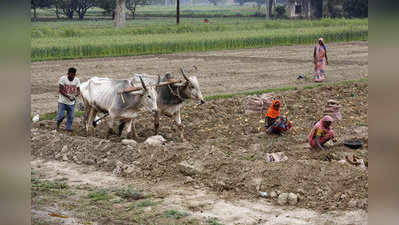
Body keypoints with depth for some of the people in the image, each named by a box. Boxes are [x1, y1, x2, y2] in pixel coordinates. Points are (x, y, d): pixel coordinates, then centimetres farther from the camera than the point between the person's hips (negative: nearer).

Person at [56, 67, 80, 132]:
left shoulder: (77, 80, -1)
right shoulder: (63, 79, -12)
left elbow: (78, 91, -1)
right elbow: (60, 90, -13)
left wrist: (75, 96, -23)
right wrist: (68, 96, -22)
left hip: (71, 103, 3)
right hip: (62, 102, -3)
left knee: (71, 117, 3)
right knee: (61, 115, -8)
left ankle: (69, 128, 21)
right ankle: (58, 123, 23)